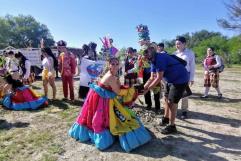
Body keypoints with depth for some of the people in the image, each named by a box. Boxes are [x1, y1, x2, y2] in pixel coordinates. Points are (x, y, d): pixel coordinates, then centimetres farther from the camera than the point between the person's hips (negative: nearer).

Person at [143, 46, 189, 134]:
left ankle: (172, 126, 5)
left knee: (171, 102, -8)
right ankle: (166, 118, 36)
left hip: (180, 80, -10)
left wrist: (147, 89, -22)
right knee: (166, 99, 17)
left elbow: (159, 78, -27)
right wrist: (143, 87, -6)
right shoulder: (154, 61, 4)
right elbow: (152, 78, 4)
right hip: (171, 80, 10)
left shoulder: (160, 58, -26)